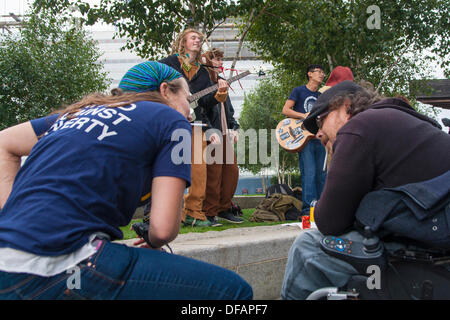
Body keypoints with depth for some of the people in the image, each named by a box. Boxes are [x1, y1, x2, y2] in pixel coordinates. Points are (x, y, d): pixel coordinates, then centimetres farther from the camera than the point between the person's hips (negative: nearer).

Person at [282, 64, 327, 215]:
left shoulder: (321, 96, 21)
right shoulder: (299, 91, 3)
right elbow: (285, 110, -5)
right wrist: (305, 116, -14)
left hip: (318, 138, 7)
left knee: (322, 174, 5)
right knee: (309, 173, -15)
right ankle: (308, 209, -15)